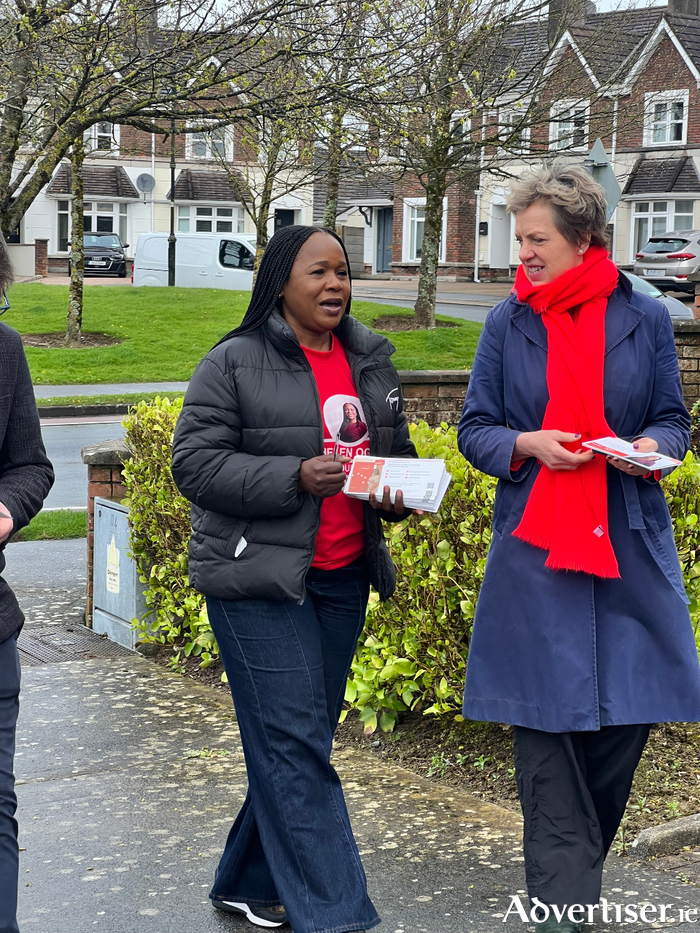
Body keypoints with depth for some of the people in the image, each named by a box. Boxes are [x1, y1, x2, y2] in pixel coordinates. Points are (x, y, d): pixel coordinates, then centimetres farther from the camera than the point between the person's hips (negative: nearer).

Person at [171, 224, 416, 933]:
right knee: (294, 742, -8)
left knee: (303, 735, 11)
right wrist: (295, 478, -20)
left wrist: (394, 491, -1)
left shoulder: (371, 363, 13)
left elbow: (399, 452, 23)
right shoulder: (233, 363, -6)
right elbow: (195, 463, -10)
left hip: (343, 579, 7)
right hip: (258, 580, -6)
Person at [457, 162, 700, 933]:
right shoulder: (508, 324, 3)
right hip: (536, 544, -1)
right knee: (545, 722, -1)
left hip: (629, 543, 1)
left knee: (630, 710, 4)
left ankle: (579, 850, 29)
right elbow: (475, 429, 6)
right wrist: (527, 445, -14)